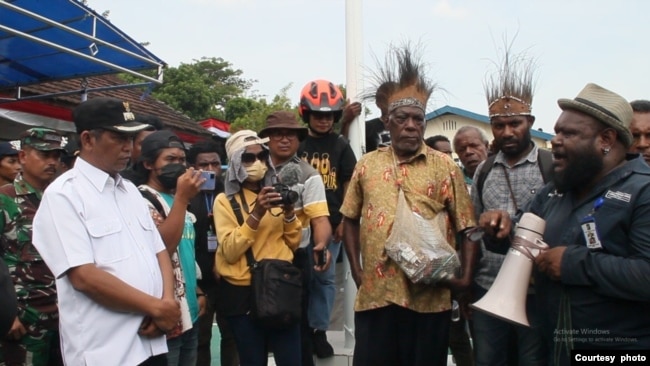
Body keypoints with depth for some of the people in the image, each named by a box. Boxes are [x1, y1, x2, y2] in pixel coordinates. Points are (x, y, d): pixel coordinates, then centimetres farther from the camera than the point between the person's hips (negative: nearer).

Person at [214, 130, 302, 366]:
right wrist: (256, 214, -21)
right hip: (243, 294, -3)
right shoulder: (225, 201, -2)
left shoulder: (275, 194, 10)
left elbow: (293, 243, 9)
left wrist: (289, 212, -7)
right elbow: (230, 252, -13)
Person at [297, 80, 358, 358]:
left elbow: (349, 185, 5)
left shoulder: (341, 145, 4)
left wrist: (344, 220, -1)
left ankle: (319, 330, 17)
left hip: (331, 222, 0)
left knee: (325, 277, 7)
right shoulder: (298, 144, 4)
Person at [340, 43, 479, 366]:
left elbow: (467, 227, 2)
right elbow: (351, 219, 14)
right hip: (375, 294, 2)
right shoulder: (367, 165, 8)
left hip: (430, 296, -1)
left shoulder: (445, 167, 1)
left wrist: (465, 276, -8)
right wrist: (356, 269, 5)